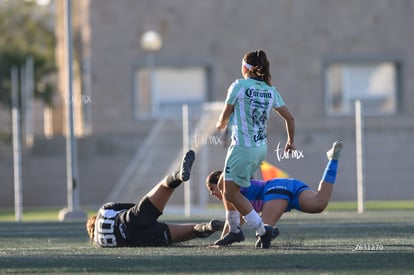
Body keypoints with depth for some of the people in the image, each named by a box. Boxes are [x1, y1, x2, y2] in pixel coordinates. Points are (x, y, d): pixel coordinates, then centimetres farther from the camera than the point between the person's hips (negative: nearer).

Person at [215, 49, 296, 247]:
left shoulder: (239, 86, -8)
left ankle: (262, 230, -8)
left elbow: (225, 115, 3)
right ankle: (234, 230, 20)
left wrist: (220, 125, 26)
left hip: (243, 147, -8)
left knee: (231, 192, -3)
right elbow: (289, 118, 9)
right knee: (227, 187, 18)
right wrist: (290, 141, 25)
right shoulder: (270, 91, 8)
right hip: (261, 147, 8)